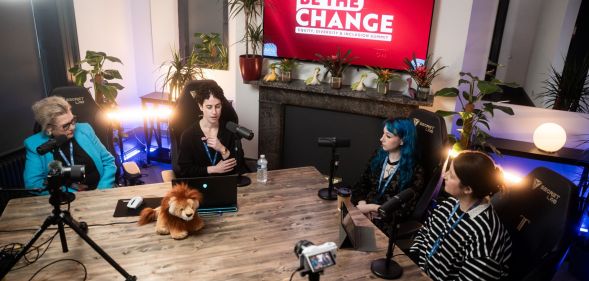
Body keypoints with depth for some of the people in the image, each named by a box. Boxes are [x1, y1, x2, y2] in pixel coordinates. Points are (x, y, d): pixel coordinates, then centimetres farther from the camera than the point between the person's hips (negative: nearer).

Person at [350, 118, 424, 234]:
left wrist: (372, 207, -14)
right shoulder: (378, 156, 8)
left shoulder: (415, 170, -7)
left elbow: (406, 209, -10)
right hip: (364, 212, 5)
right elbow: (360, 185, 10)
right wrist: (362, 204, -9)